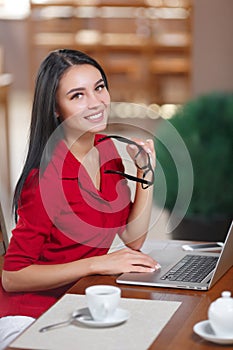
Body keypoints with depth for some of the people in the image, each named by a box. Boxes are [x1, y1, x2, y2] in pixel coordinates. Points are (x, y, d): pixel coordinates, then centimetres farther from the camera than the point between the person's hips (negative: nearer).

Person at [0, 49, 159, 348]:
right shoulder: (46, 177, -22)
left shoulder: (106, 149, 2)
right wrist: (98, 263, -22)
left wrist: (146, 171, -2)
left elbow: (133, 238, 8)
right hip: (29, 318, -7)